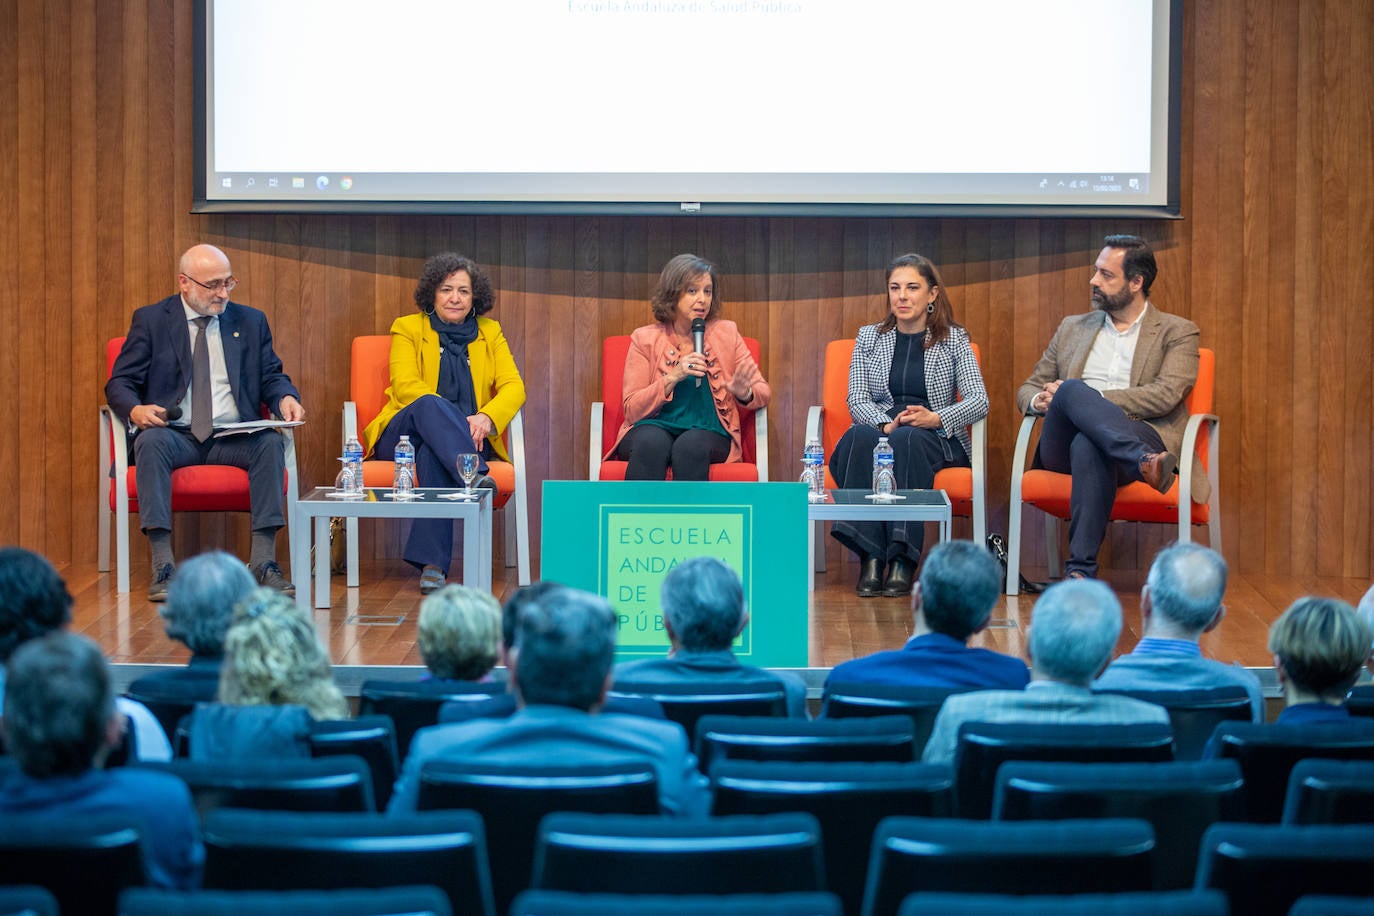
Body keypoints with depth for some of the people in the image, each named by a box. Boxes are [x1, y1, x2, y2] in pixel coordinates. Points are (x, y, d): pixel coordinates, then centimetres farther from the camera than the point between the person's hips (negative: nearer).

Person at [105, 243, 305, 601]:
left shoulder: (251, 321, 16)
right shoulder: (150, 320, 8)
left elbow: (271, 377, 16)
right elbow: (119, 383, 5)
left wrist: (285, 397, -9)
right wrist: (136, 410, -19)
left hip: (234, 439, 2)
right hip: (176, 435, -1)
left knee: (270, 442, -30)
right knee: (151, 441, -35)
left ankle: (263, 561, -31)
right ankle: (163, 566, -38)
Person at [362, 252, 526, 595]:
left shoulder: (490, 333, 15)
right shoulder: (408, 328, 9)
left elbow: (514, 387, 2)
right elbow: (405, 385, -8)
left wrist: (485, 417, -20)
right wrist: (448, 414, -25)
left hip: (469, 437, 1)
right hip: (404, 436, -1)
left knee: (433, 454, -36)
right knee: (430, 403, -36)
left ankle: (432, 564, -43)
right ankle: (475, 477, -56)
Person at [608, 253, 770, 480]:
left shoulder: (726, 333, 10)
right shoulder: (645, 339, 5)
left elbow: (763, 392, 9)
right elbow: (632, 410, -1)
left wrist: (745, 394, -15)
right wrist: (672, 378, -15)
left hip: (710, 432, 1)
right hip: (655, 428, -1)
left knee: (690, 445, -36)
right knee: (652, 443, -37)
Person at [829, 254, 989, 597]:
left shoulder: (954, 339, 10)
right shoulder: (869, 337, 15)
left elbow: (979, 400, 0)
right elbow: (857, 398, 5)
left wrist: (936, 417, -19)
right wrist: (885, 423, -17)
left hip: (937, 439, -2)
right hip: (879, 431, 2)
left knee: (907, 439, -37)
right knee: (860, 437, -35)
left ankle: (903, 560, -41)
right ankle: (870, 557, -40)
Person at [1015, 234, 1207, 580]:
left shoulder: (1177, 332, 14)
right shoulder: (1072, 328, 29)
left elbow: (1165, 396, -3)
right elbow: (1027, 389, 29)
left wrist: (1090, 398, -8)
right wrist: (1038, 401, 2)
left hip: (1141, 435, -3)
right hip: (1063, 445, 3)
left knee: (1088, 445, -40)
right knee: (1072, 389, -32)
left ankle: (1080, 570, -48)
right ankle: (1145, 462, -50)